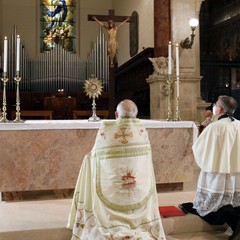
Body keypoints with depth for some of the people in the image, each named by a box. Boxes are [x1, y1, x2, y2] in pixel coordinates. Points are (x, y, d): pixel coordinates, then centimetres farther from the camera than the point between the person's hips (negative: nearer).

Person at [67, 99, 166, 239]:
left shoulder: (105, 129, -8)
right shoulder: (142, 130, -3)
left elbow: (94, 156, 4)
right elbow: (145, 158, 9)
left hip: (111, 191, -2)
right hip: (140, 190, 2)